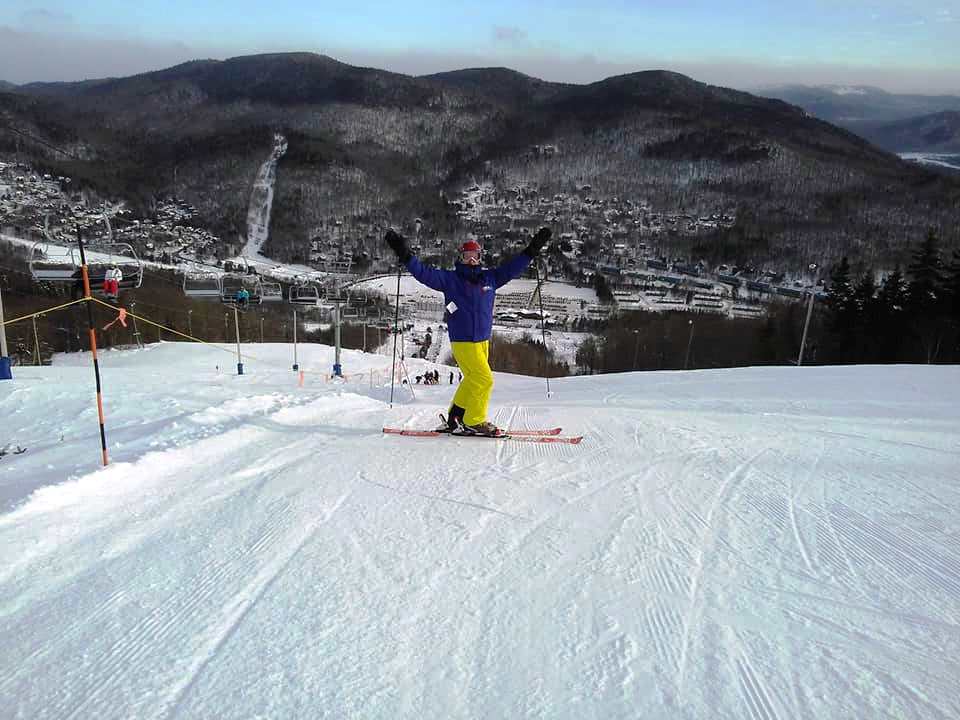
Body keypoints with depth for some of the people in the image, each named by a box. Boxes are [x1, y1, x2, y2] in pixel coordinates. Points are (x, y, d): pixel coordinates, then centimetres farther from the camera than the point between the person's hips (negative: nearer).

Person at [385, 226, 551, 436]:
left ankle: (455, 418, 26)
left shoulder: (490, 277, 9)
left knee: (472, 380, 13)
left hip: (483, 339, 6)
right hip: (462, 341, -6)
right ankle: (474, 422, 5)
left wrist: (532, 249, 13)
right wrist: (405, 255, -18)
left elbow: (512, 267, 15)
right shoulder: (450, 279, -3)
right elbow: (424, 272, -8)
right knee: (483, 379, -9)